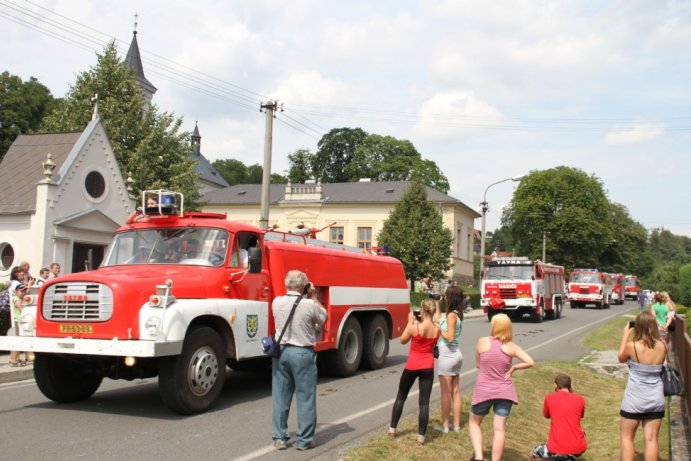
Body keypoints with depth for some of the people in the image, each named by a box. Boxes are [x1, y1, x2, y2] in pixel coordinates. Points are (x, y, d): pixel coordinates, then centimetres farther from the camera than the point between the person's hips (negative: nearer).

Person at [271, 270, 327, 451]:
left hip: (281, 351, 4)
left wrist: (309, 298, 18)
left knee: (280, 398, 11)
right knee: (305, 399, 6)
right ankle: (304, 440, 10)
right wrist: (313, 297, 10)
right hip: (303, 353, -4)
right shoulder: (309, 305, -15)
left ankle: (279, 438, 17)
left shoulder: (277, 302, -3)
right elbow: (323, 317, 5)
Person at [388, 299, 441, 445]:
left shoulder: (415, 327, -17)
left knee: (400, 397, 16)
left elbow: (403, 340, 1)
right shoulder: (437, 329, -6)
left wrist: (410, 322, 3)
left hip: (412, 366, -2)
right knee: (424, 402, 4)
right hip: (428, 367, 2)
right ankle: (421, 437, 4)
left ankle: (392, 429, 24)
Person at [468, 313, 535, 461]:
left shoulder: (483, 342, -10)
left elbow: (478, 364, 1)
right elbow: (530, 362, -12)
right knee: (500, 429, 6)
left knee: (474, 423, 17)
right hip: (504, 392, 1)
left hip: (483, 391, -1)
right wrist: (513, 368, -1)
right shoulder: (512, 347, -7)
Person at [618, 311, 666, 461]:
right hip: (656, 399, 3)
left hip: (634, 399, -3)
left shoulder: (631, 346, -18)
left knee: (626, 437, 11)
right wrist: (654, 334, 12)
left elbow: (621, 358, 5)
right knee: (651, 439, 10)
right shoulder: (662, 346, -8)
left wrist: (626, 334, 9)